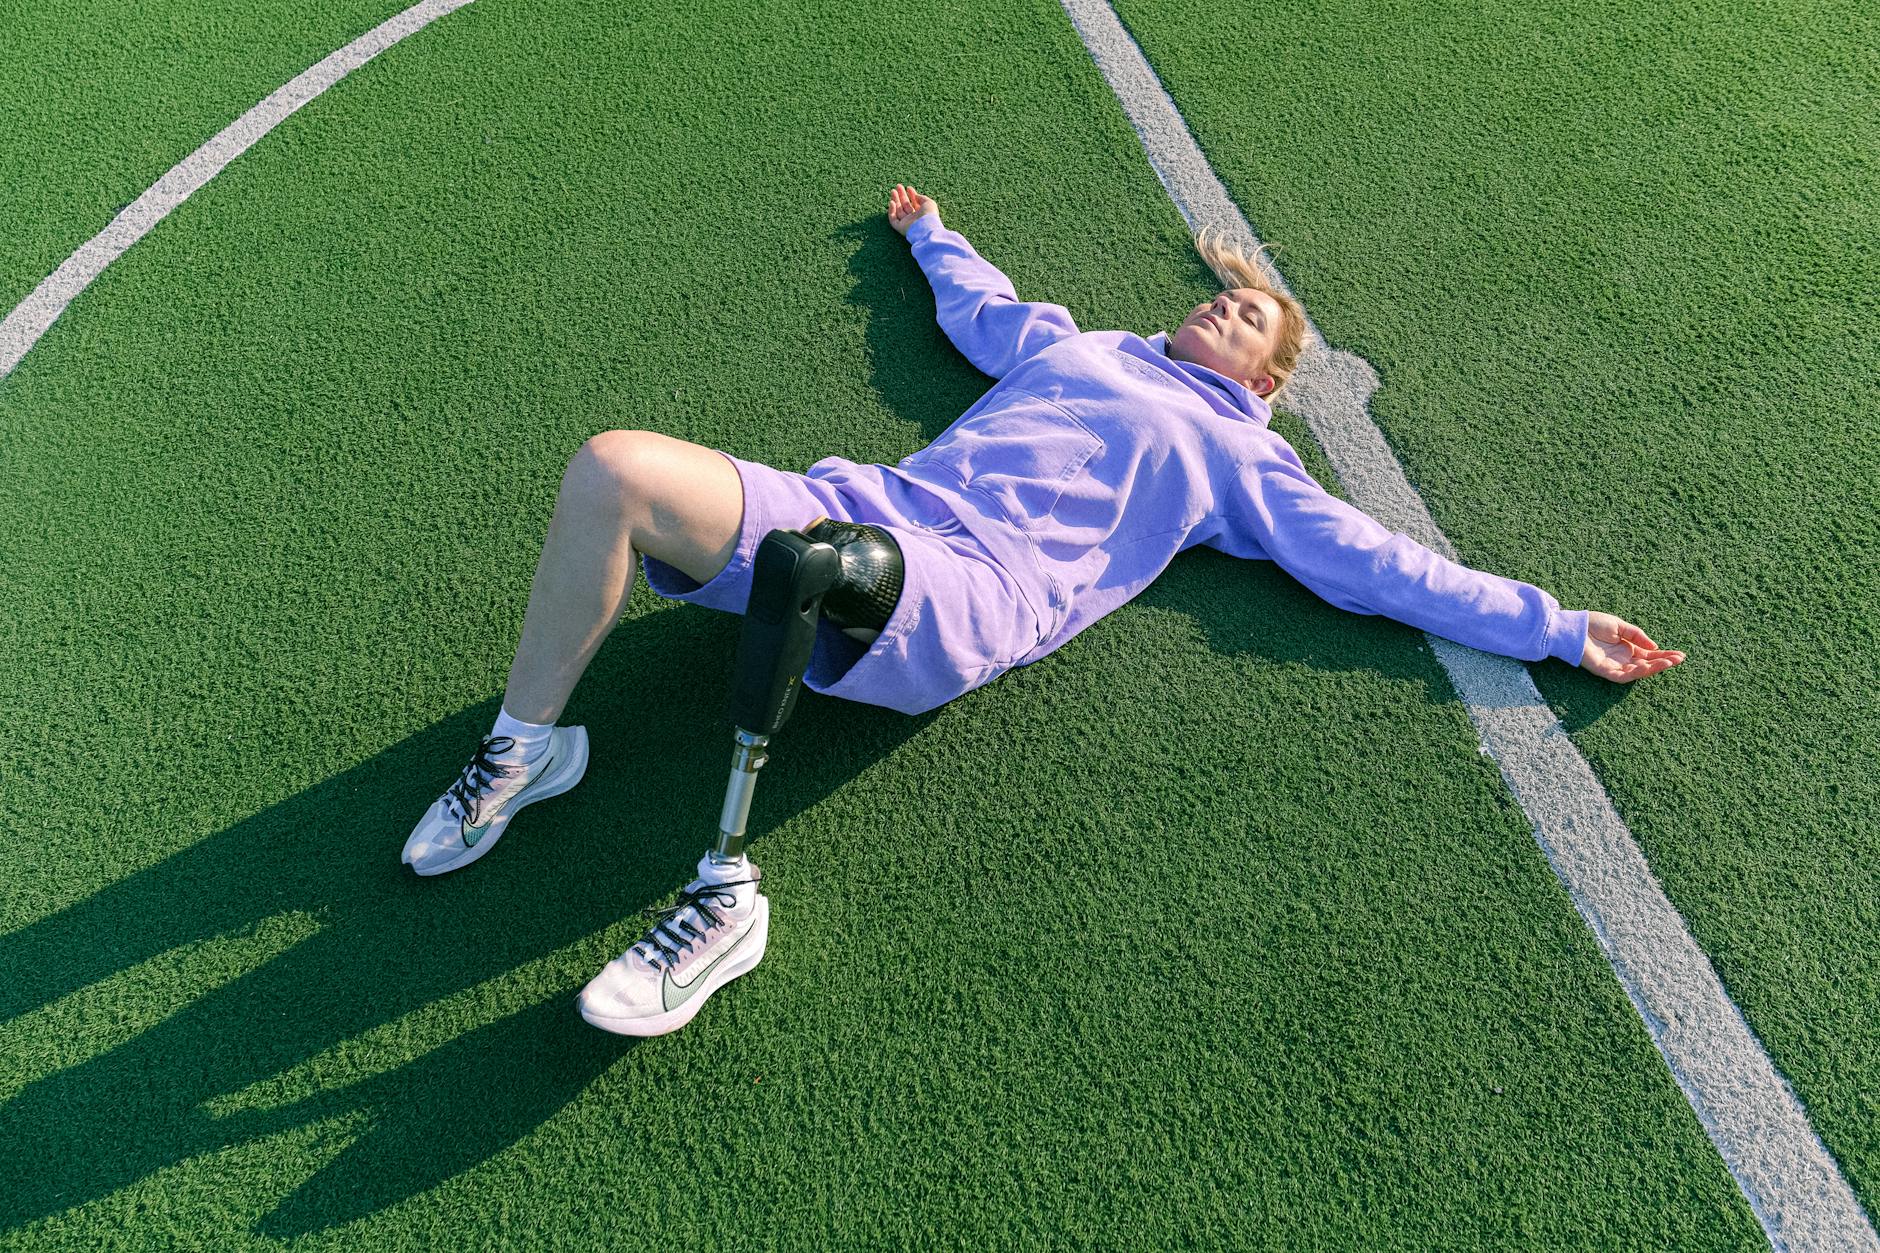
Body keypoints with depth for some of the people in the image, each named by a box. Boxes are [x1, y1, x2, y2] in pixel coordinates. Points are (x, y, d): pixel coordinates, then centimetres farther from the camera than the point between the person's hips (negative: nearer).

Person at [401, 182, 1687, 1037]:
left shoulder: (1240, 459, 19)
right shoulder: (1070, 342, 31)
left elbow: (1380, 563, 16)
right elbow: (977, 302, 50)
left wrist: (1559, 628, 13)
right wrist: (931, 230, 65)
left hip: (961, 603, -5)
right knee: (615, 468, -17)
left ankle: (725, 893, -27)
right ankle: (527, 749, 0)